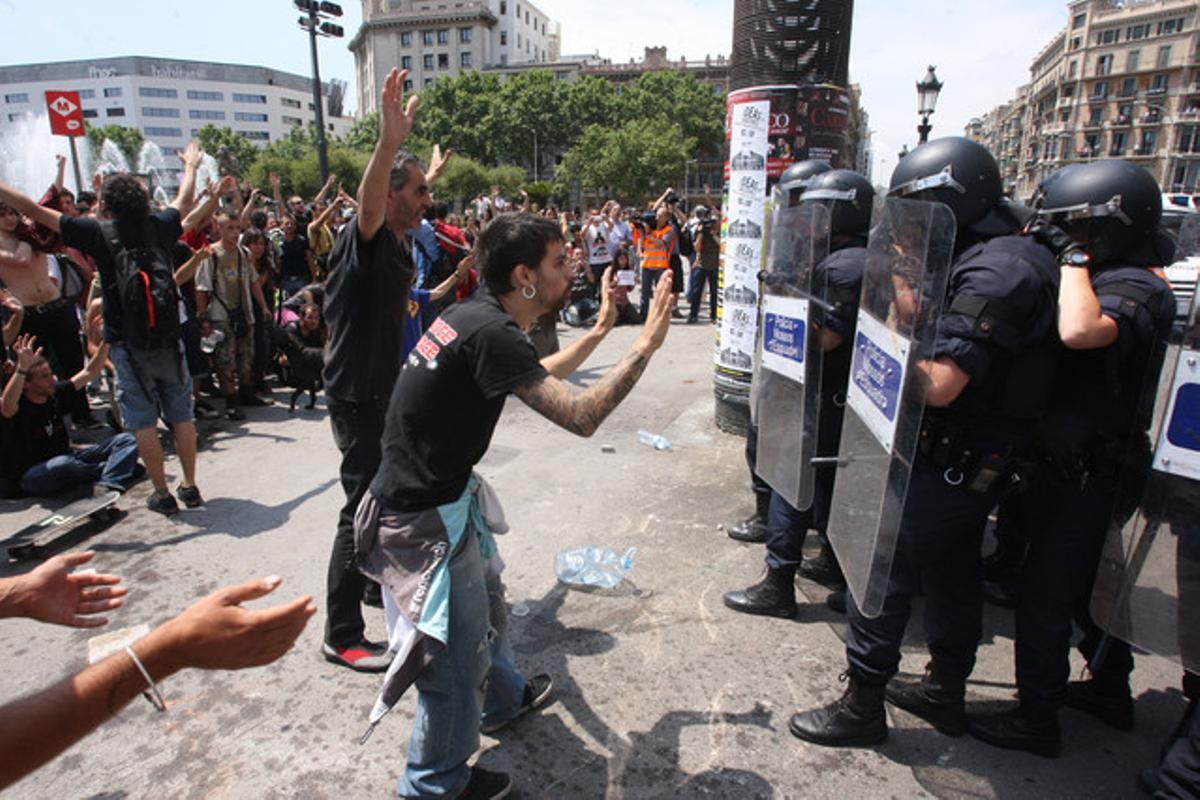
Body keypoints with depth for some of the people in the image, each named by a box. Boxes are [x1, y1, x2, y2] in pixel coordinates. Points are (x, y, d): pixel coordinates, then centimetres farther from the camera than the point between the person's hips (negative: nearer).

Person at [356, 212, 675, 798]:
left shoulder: (475, 315, 3)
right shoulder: (490, 333, -27)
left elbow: (539, 375, 19)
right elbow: (581, 417, -31)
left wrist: (600, 330, 16)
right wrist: (645, 345, -21)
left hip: (444, 493, 10)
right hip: (423, 518, -10)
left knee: (485, 602, 28)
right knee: (455, 656, 8)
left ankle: (503, 698, 55)